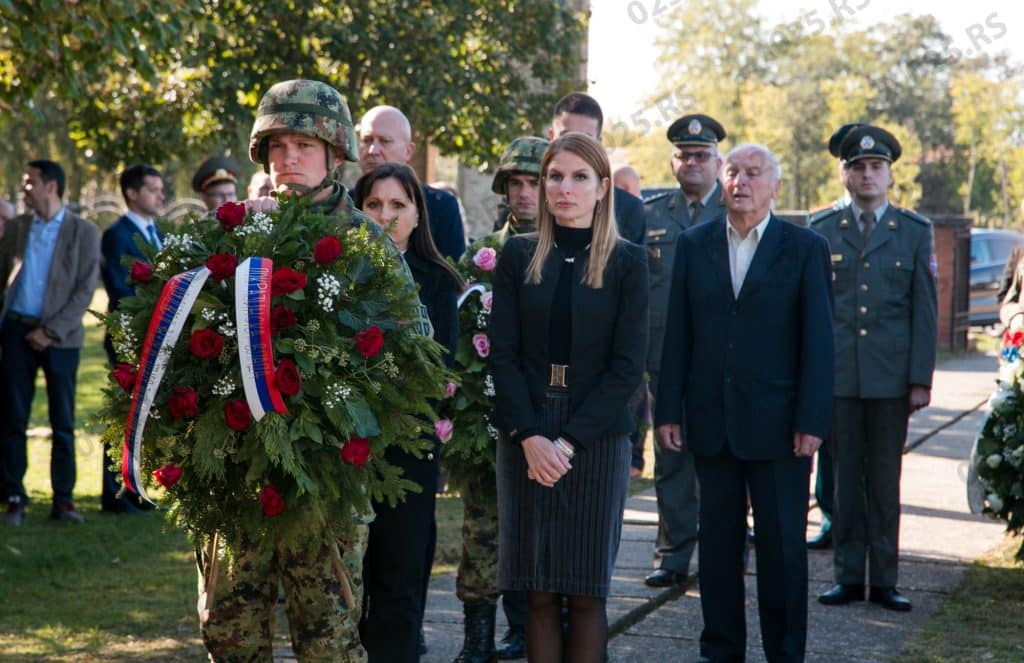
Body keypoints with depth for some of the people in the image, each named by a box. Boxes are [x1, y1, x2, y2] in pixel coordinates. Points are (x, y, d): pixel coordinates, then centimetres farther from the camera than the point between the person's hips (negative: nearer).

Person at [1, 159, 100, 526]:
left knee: (63, 423, 2)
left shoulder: (84, 232, 0)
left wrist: (52, 331, -12)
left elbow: (85, 290, -5)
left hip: (60, 337, -3)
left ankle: (63, 499, 9)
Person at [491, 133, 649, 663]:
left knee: (586, 590, 2)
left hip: (597, 439, -1)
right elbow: (502, 354, 1)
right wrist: (530, 436, -12)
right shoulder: (518, 256, 6)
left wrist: (569, 441, -12)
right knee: (539, 591, 3)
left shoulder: (628, 261, 1)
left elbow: (628, 365, -5)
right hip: (525, 438, 1)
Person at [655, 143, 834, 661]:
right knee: (717, 542, 10)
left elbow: (818, 341, -4)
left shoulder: (805, 248, 0)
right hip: (712, 420, 3)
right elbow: (677, 334, 7)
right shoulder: (694, 244, 7)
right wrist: (668, 410, 2)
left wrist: (812, 422, -10)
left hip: (777, 424, -2)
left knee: (782, 545, 4)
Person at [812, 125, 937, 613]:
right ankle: (848, 577, 13)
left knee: (885, 481, 3)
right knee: (844, 478, 5)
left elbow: (924, 311, 4)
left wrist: (921, 379, -3)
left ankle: (884, 580, 11)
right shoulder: (822, 232, 8)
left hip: (891, 376, -1)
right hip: (835, 374, 1)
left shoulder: (915, 232, 7)